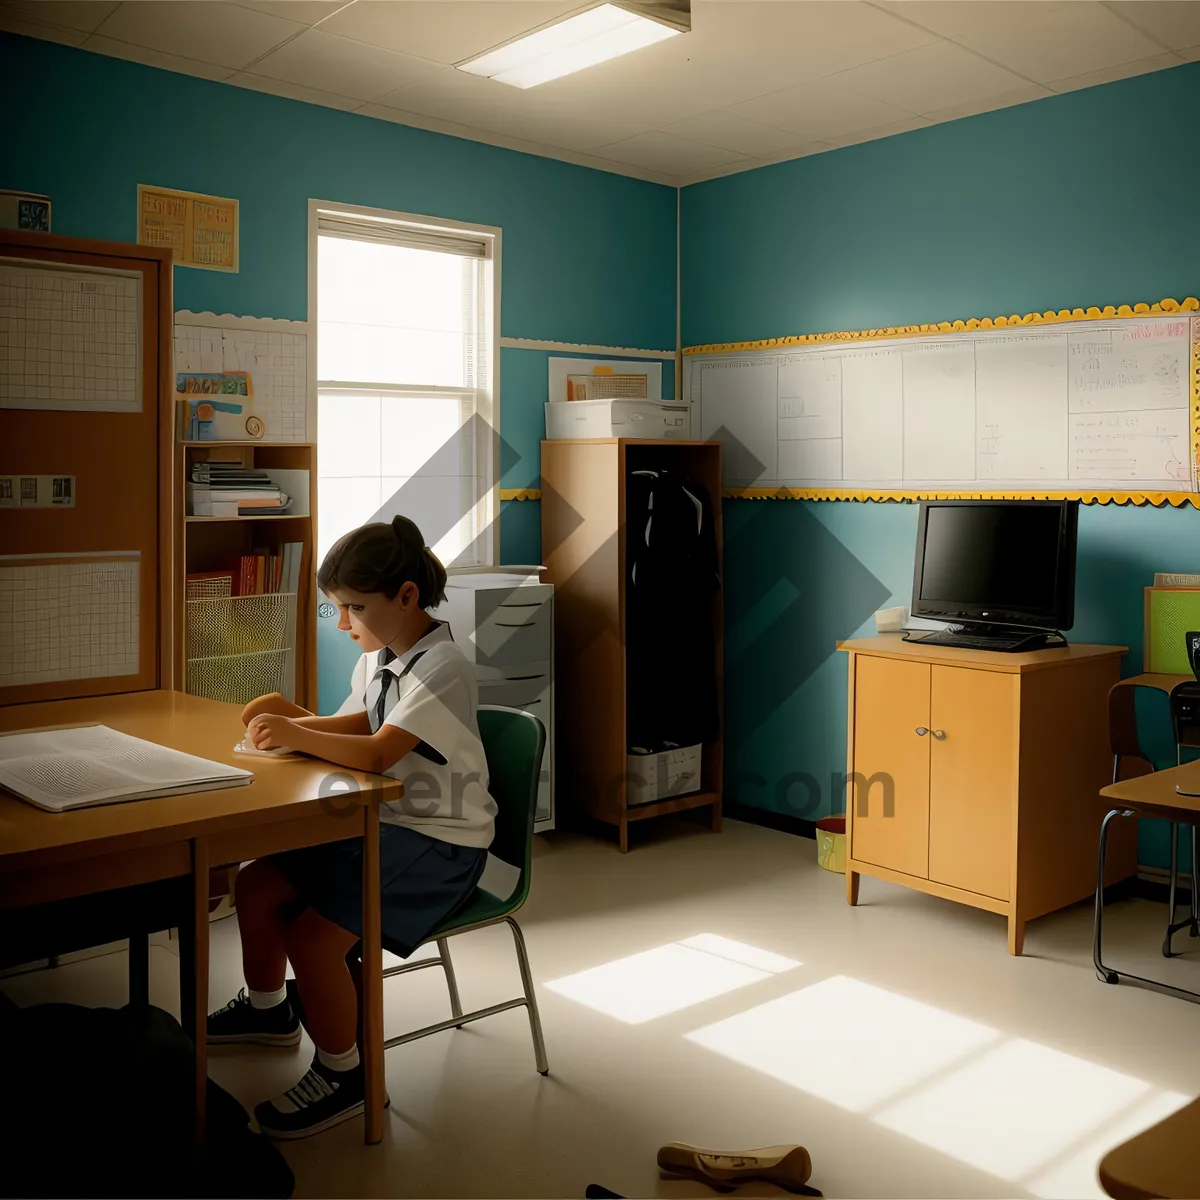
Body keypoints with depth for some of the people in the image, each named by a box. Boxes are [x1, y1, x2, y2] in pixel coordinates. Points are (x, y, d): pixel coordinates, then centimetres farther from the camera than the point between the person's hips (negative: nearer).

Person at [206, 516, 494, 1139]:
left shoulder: (442, 668, -21)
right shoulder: (377, 656, 7)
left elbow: (378, 752, -31)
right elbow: (350, 727, 12)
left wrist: (296, 735, -29)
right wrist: (293, 716, -4)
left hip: (440, 842, -9)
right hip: (381, 822, 9)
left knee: (313, 935, -21)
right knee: (255, 887, 6)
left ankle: (341, 1074, 2)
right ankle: (267, 1009, 33)